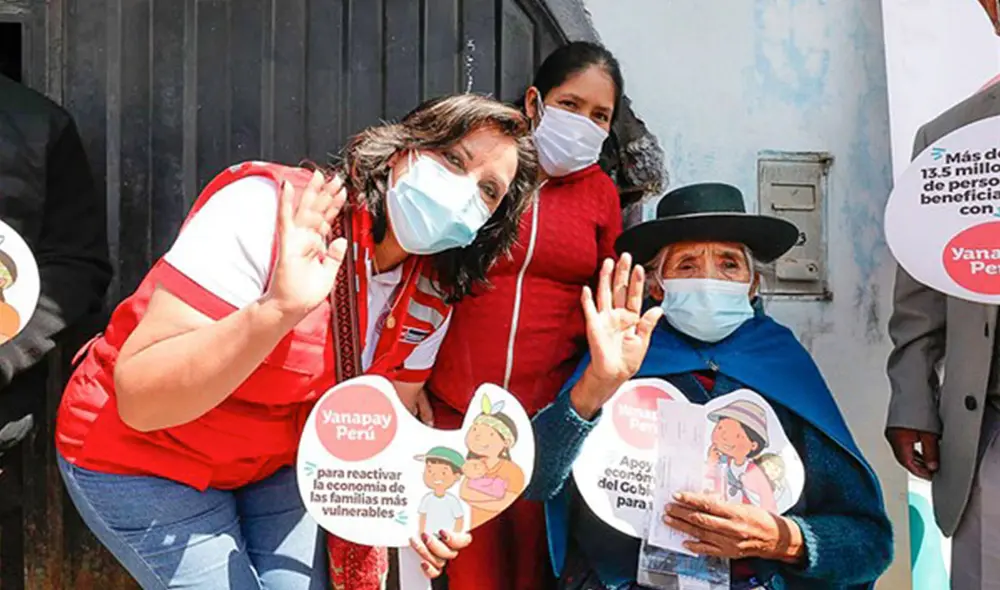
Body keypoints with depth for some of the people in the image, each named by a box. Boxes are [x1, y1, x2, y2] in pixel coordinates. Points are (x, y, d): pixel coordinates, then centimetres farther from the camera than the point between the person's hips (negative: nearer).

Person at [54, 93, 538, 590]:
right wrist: (278, 309, -46)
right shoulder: (267, 208, -29)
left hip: (274, 465, 5)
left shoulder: (432, 296, -9)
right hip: (140, 459, -5)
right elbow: (139, 399, -32)